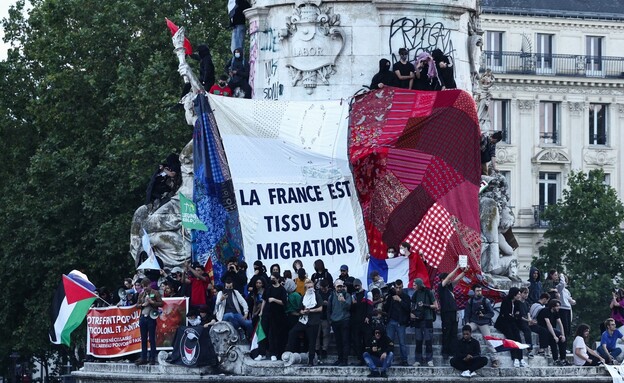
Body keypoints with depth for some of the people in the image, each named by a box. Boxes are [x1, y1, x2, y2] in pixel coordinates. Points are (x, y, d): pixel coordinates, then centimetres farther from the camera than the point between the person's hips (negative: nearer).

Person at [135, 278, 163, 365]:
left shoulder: (155, 293, -1)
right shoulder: (141, 294, 12)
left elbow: (161, 303, -5)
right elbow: (138, 305, 15)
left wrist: (152, 302, -16)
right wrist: (143, 305, -5)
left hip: (151, 317, -5)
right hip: (143, 317, 5)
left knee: (152, 339, -3)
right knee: (143, 339, 7)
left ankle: (152, 359, 0)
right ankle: (143, 358, 12)